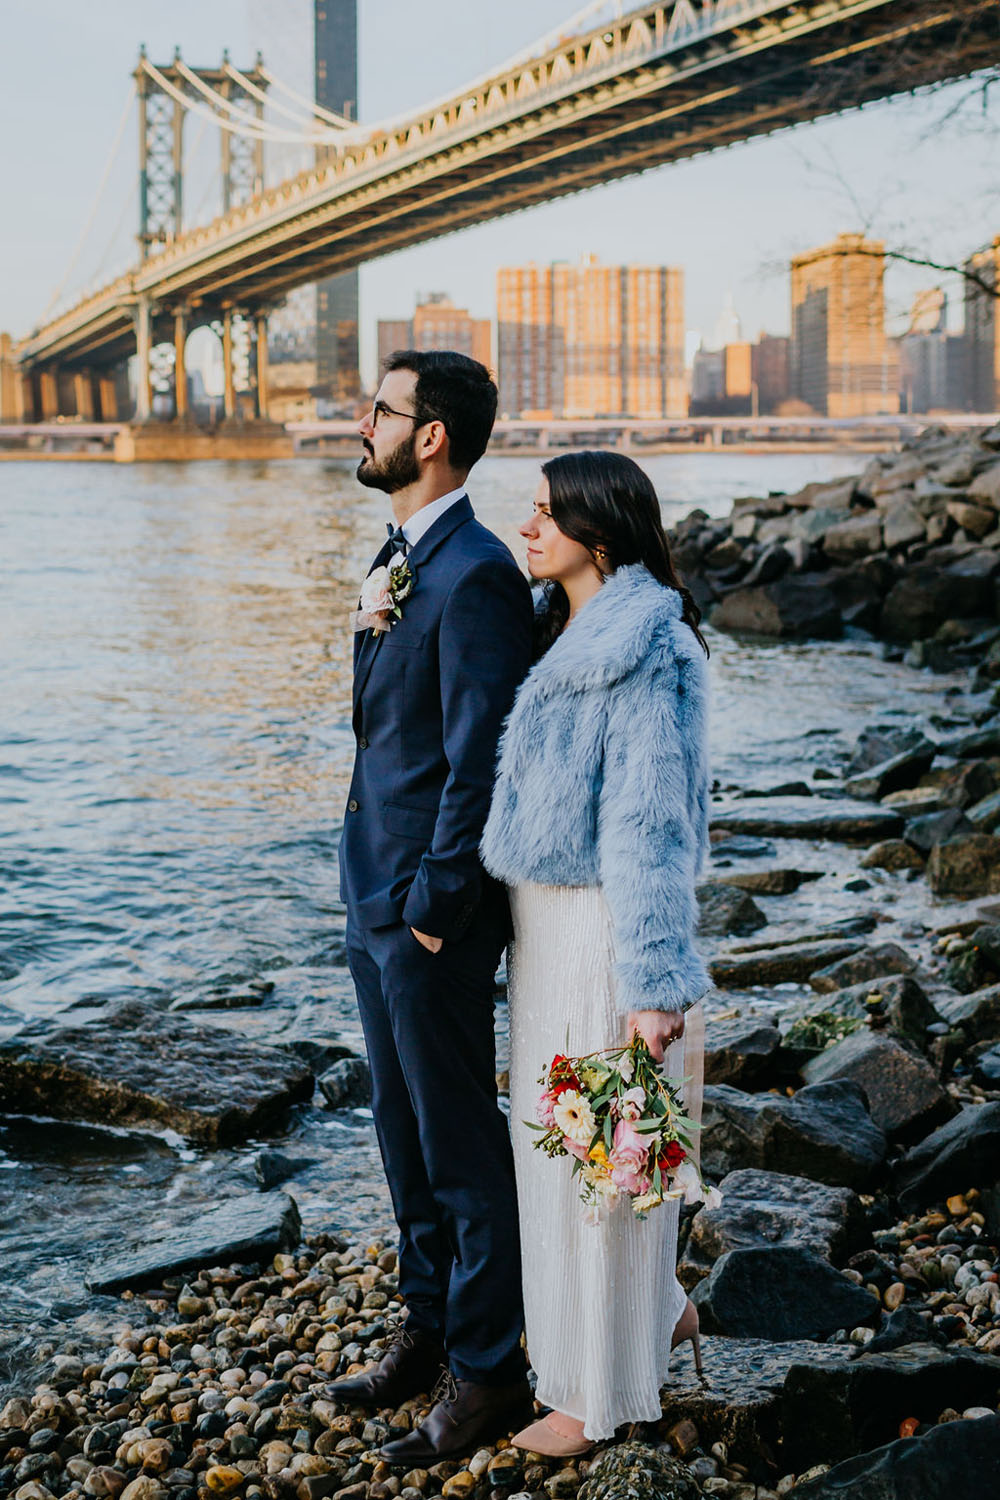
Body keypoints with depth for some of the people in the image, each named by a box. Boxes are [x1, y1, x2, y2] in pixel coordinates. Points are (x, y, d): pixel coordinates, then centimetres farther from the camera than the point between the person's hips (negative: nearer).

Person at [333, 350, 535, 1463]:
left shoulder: (475, 575, -20)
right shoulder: (399, 558, 12)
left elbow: (479, 758, -21)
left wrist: (433, 906, -17)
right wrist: (367, 626, 1)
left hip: (432, 909, -10)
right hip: (375, 895, 10)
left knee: (460, 1144, 3)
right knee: (404, 1134, 20)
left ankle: (487, 1372, 18)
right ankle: (430, 1326, 36)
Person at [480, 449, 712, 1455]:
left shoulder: (648, 653, -18)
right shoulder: (556, 630, 9)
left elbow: (650, 823, -22)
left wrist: (655, 983, -23)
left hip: (600, 924, -9)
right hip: (542, 917, 9)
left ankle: (603, 1390, 21)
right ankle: (658, 1307, 40)